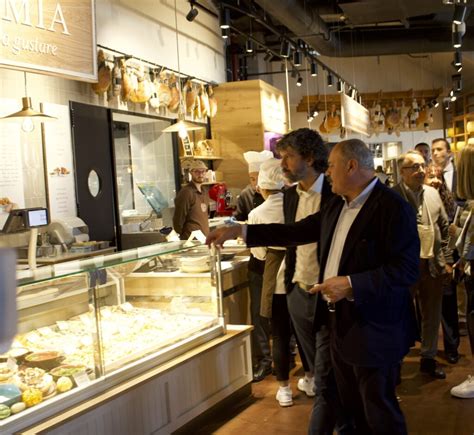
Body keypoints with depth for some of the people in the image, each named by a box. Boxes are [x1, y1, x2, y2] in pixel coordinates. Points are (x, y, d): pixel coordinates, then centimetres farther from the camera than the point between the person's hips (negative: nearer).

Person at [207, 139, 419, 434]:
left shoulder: (393, 208, -18)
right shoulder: (337, 205, 9)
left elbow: (406, 269, -22)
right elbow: (297, 232, 14)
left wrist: (351, 284, -26)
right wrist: (239, 231, 9)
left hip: (373, 329, -8)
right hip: (341, 323, 8)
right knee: (353, 406, 19)